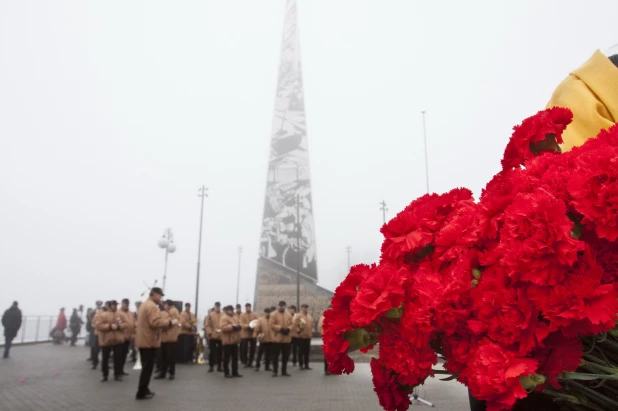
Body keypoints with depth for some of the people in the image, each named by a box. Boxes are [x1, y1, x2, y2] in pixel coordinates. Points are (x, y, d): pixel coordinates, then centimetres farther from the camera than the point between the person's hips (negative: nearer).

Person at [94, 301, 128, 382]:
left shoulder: (121, 314, 4)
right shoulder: (101, 314, -5)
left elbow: (126, 323, -1)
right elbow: (98, 325, -15)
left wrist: (118, 326, -18)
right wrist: (109, 326, -22)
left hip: (118, 340, 2)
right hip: (105, 340, -2)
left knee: (118, 358, 5)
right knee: (105, 358, 6)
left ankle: (118, 375, 15)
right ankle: (105, 375, 20)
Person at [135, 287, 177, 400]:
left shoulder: (144, 304, 16)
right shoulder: (152, 306, -17)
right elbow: (156, 323, -27)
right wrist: (170, 322, -19)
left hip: (143, 340, 10)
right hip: (149, 341, -10)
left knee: (146, 367, 16)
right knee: (148, 367, -4)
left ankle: (144, 390, 22)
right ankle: (141, 393, -1)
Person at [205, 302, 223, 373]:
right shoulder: (210, 314, 2)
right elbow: (207, 325, -3)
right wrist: (209, 332, -13)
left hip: (221, 337, 2)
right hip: (212, 336, -2)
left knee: (220, 352, 7)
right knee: (212, 351, 2)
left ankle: (219, 366, 17)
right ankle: (211, 366, 12)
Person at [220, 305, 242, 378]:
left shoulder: (234, 317, 18)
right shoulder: (224, 318, -11)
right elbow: (223, 328, -23)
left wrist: (238, 327, 4)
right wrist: (232, 327, -25)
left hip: (234, 341, 9)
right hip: (228, 341, -9)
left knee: (235, 357, 11)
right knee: (227, 358, -1)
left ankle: (235, 372, 18)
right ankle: (227, 373, 6)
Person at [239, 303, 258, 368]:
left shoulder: (255, 314, 7)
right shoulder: (242, 315, 0)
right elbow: (241, 324, -10)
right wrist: (248, 326, -26)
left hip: (253, 335, 2)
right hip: (245, 335, -2)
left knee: (252, 350, 5)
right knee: (244, 349, -2)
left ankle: (250, 363, 17)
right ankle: (245, 363, 13)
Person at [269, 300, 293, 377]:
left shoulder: (289, 315, 9)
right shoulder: (273, 314, -4)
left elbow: (291, 324, 8)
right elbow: (272, 325, -11)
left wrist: (288, 329, -12)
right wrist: (281, 328, -18)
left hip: (287, 339, 4)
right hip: (277, 338, -4)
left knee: (286, 356, 8)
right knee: (275, 356, 2)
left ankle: (284, 371, 18)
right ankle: (275, 371, 12)